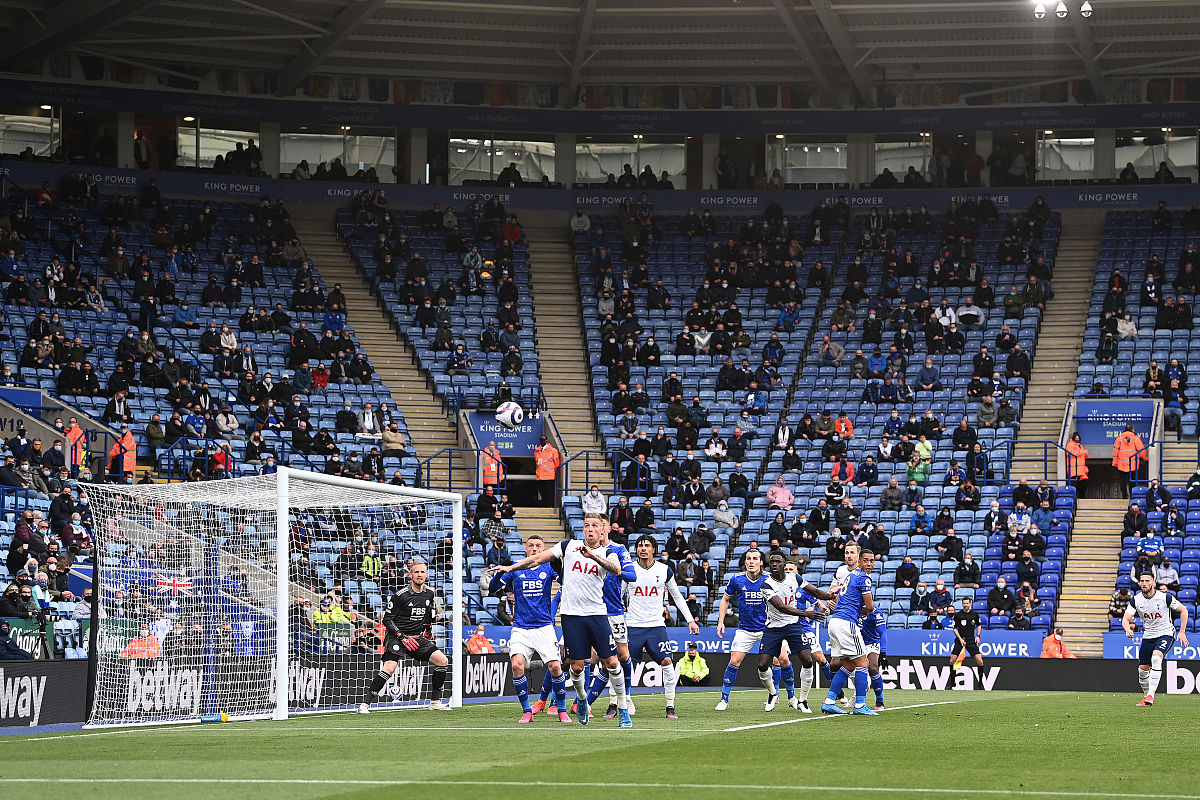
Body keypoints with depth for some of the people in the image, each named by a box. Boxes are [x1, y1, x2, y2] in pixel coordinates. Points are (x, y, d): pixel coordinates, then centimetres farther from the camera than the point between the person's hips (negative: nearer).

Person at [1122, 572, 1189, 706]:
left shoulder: (1165, 597, -14)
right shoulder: (1136, 600, -6)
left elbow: (1183, 610, -3)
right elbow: (1125, 619, -7)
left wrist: (1182, 632, -7)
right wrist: (1128, 628, -31)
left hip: (1165, 634, -4)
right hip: (1148, 636, 4)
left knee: (1156, 658, -30)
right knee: (1143, 669, 3)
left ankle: (1151, 695, -32)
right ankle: (1146, 696, 27)